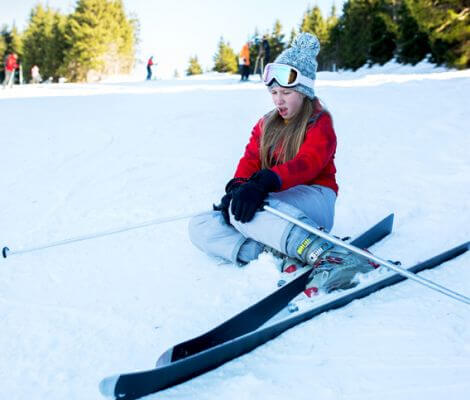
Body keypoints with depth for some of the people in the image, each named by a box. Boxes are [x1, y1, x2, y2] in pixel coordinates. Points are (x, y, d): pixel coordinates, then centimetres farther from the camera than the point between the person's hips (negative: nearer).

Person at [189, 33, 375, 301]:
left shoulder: (319, 123, 0)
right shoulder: (266, 125, 18)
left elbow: (307, 163, -20)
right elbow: (250, 160, 4)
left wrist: (265, 182, -39)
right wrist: (237, 187, -20)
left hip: (313, 200, -7)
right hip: (275, 201, 7)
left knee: (241, 209, -36)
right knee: (200, 226, -11)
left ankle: (326, 256, -50)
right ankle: (279, 254, -33)